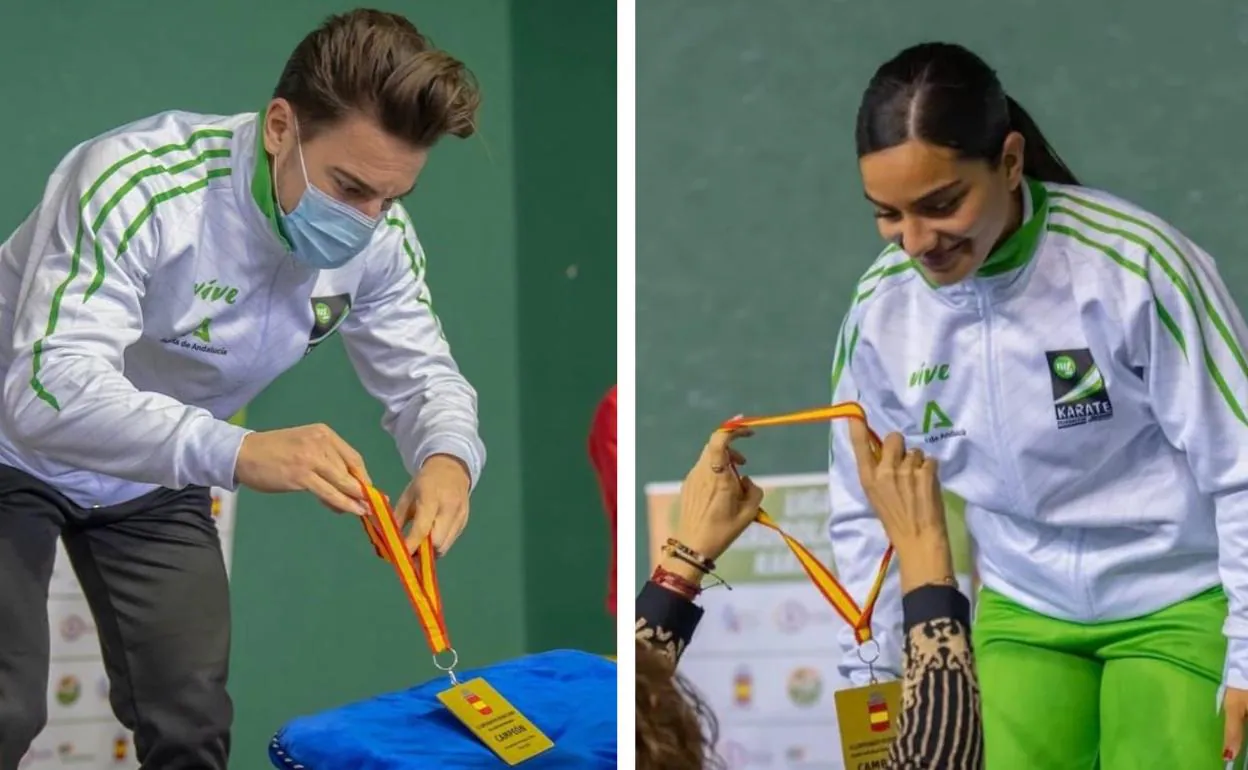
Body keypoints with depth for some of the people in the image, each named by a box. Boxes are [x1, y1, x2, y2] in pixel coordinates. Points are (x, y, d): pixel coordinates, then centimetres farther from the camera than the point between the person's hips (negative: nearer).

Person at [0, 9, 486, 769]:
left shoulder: (378, 241, -16)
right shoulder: (141, 184, -36)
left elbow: (423, 376, -5)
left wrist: (447, 459, -32)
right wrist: (239, 452, -59)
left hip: (154, 482, 6)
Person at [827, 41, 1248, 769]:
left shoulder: (1134, 264, -22)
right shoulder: (881, 307, -8)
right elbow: (866, 513, 7)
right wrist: (869, 676, 4)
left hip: (1178, 603, -3)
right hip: (1023, 614, 4)